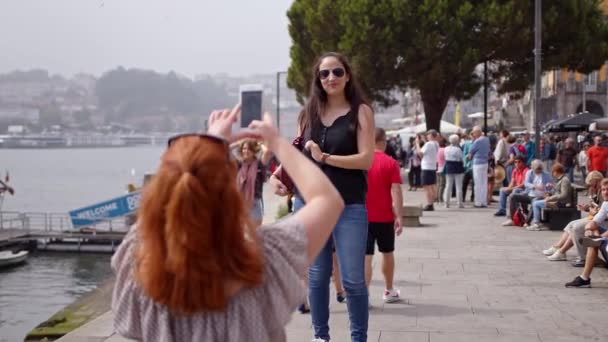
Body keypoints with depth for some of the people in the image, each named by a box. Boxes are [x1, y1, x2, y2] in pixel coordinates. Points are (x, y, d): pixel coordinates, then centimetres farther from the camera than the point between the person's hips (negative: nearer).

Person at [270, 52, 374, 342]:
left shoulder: (361, 111, -2)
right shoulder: (309, 112, 9)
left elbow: (366, 159, -11)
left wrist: (324, 157, -17)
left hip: (349, 206, -4)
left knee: (353, 278, -3)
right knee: (316, 275, 11)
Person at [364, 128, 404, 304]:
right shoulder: (390, 163, -6)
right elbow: (396, 191, -11)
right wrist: (398, 216, -8)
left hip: (364, 216, 0)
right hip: (385, 217, 0)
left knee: (366, 256, -3)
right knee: (387, 253, 18)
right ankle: (389, 291, 31)